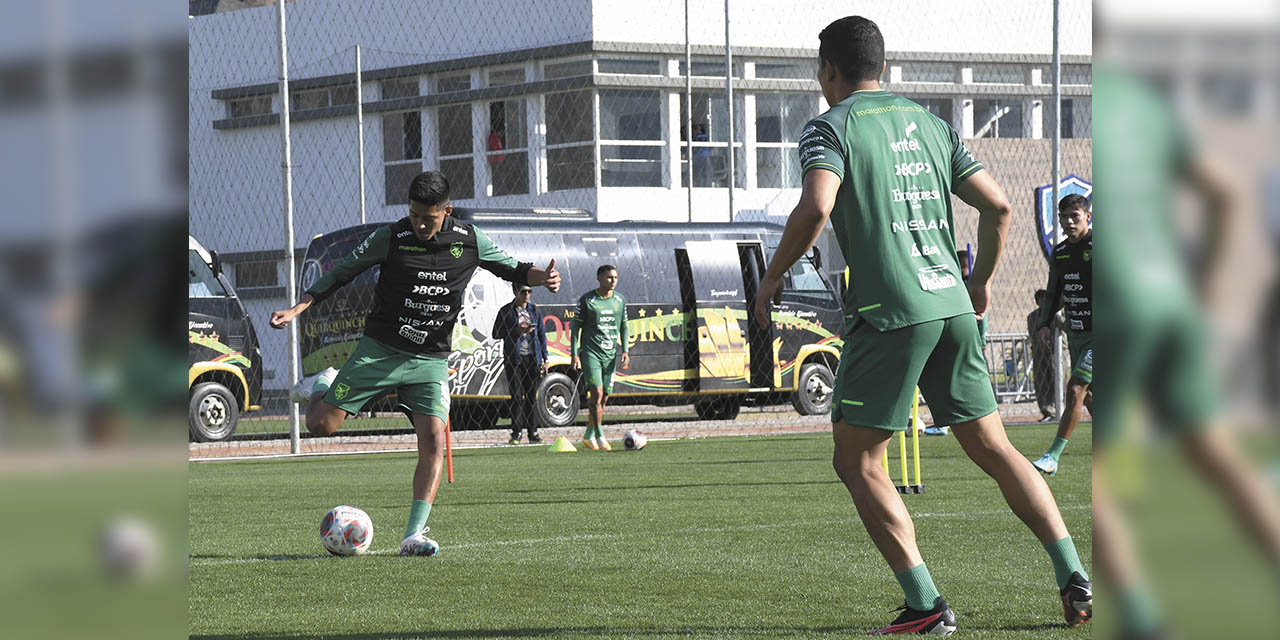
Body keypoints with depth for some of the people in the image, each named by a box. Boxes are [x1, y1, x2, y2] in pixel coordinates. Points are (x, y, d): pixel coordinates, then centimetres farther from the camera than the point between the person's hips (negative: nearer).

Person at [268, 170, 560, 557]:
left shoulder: (469, 241, -3)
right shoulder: (391, 238, -8)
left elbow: (511, 268, 12)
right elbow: (342, 273, 2)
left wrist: (542, 277, -10)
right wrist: (297, 309, -6)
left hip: (430, 361, 1)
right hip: (379, 350, -1)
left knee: (434, 441, -17)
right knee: (321, 425, -7)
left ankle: (414, 536, -15)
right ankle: (321, 387, 30)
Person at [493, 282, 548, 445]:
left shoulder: (534, 311, 11)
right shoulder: (506, 311, 1)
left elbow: (541, 335, 14)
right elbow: (496, 333, -1)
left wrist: (544, 360, 9)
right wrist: (517, 330, -14)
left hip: (532, 358, 3)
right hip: (514, 359, -3)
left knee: (531, 395, 3)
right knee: (517, 396, -5)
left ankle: (533, 432, 7)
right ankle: (516, 433, -1)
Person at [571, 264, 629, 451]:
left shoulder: (620, 300, 9)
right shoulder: (586, 300, -5)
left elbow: (623, 326, 18)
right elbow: (576, 326, -2)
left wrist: (625, 351, 6)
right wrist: (575, 354, -9)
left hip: (610, 355, 5)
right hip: (590, 352, -5)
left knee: (604, 397, 6)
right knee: (597, 392, -17)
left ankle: (588, 436, 19)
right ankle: (599, 437, -17)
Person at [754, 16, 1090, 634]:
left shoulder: (830, 127, -1)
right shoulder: (930, 123, 17)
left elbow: (816, 207, -19)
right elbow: (997, 204, 13)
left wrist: (772, 277, -6)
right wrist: (981, 281, 27)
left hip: (889, 313, -6)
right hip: (951, 306, 6)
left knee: (856, 460, 4)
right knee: (993, 448, 12)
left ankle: (925, 605, -5)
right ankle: (1073, 577, 3)